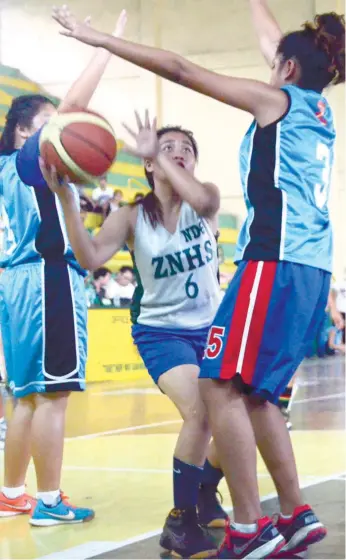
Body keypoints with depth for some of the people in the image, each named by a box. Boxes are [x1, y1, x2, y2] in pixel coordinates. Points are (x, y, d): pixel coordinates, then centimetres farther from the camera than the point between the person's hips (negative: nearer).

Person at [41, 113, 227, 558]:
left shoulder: (207, 198, -4)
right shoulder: (133, 216, -8)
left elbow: (201, 200, -32)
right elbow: (90, 258, -26)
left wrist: (157, 155, -27)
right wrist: (65, 197, -36)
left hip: (211, 328, 4)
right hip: (162, 331, -4)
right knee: (199, 412, -28)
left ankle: (204, 494, 24)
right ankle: (180, 522, -14)